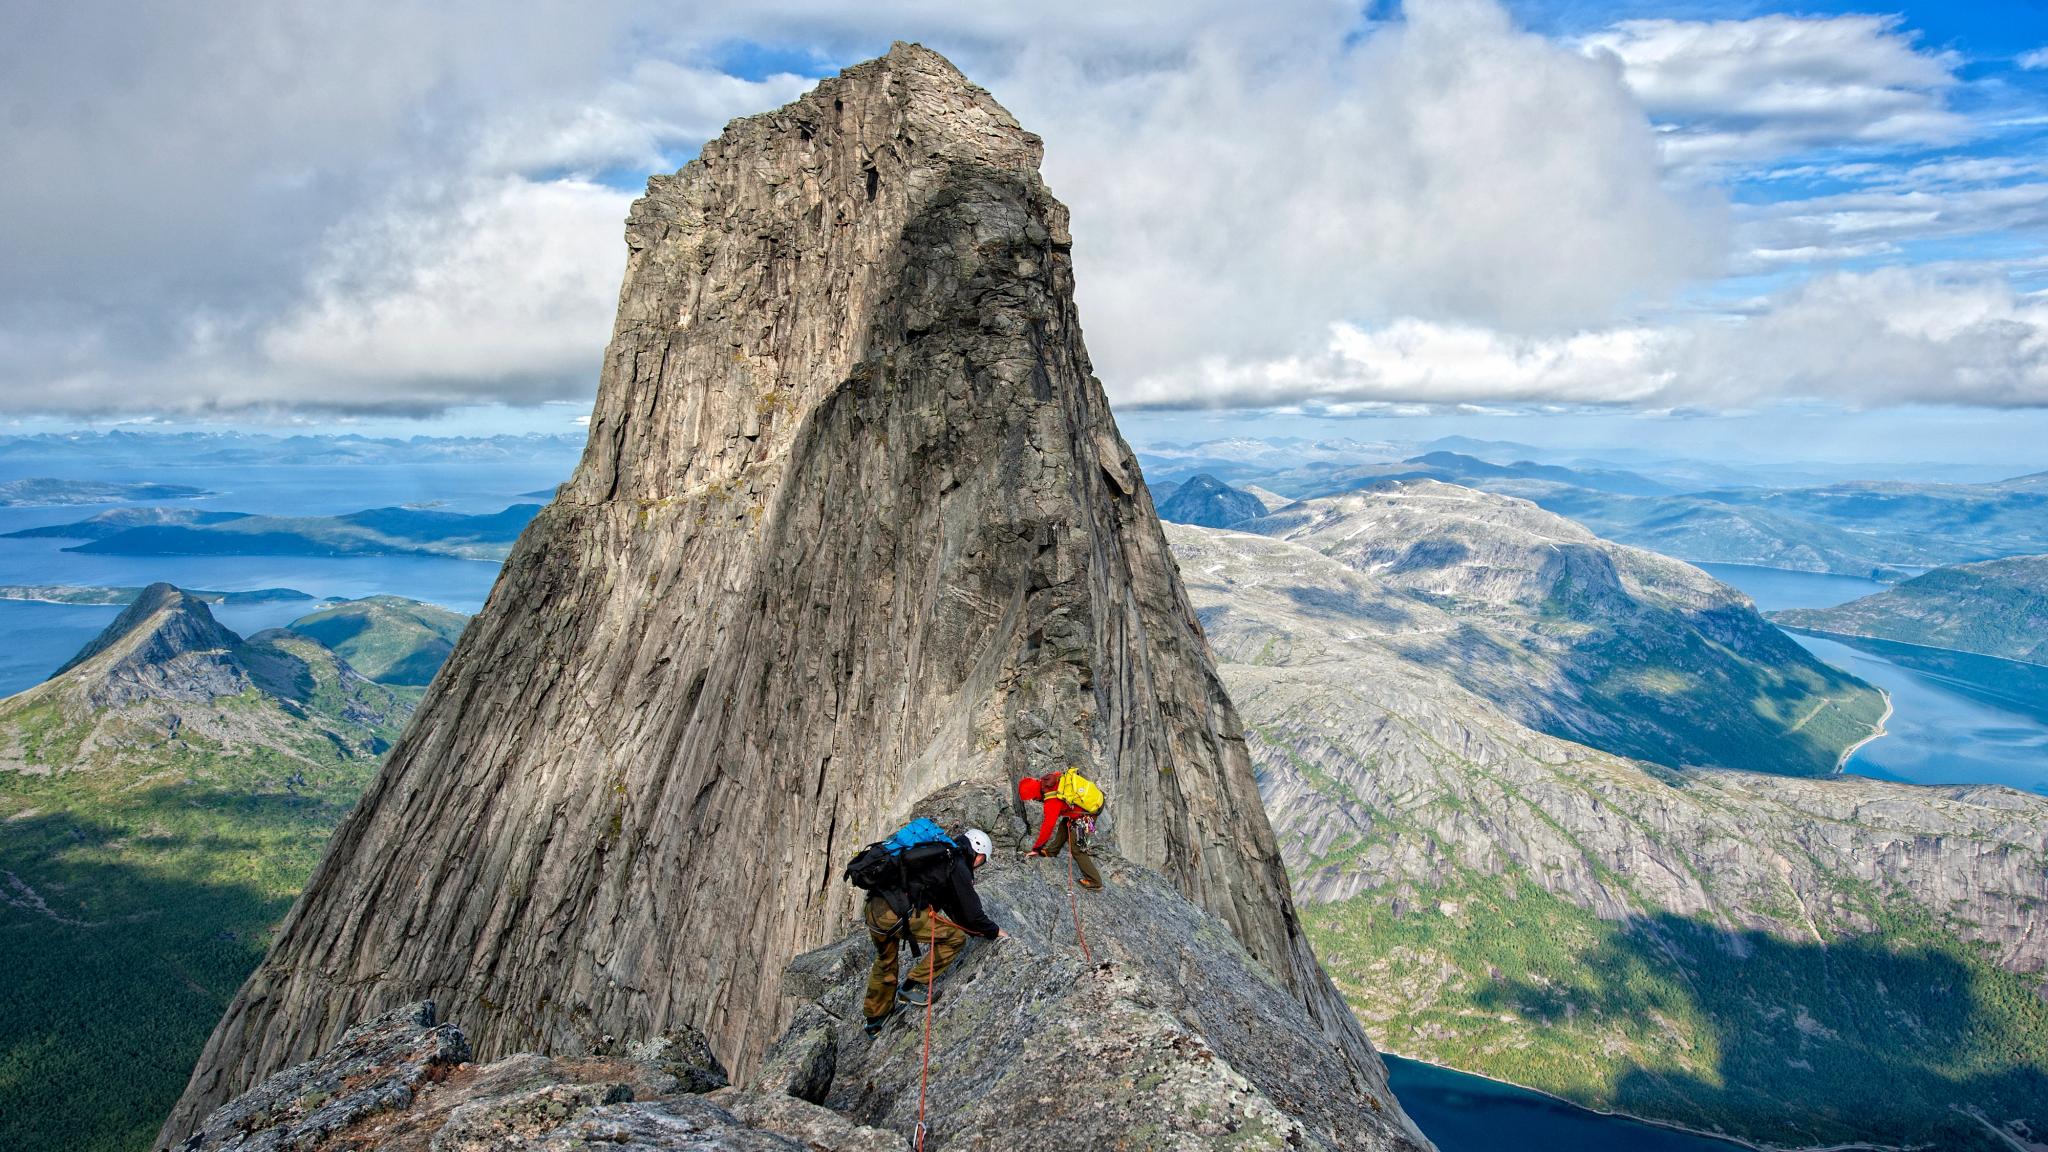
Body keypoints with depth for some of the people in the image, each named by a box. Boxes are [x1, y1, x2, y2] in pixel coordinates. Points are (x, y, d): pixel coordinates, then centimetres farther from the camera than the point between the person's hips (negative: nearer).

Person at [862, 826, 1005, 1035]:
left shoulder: (941, 856, 27)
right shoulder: (958, 868, 1)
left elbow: (952, 904, 38)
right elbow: (971, 914, 2)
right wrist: (994, 931, 21)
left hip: (874, 908, 9)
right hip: (899, 913, -9)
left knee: (885, 960, 32)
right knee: (956, 938, 3)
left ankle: (874, 1019, 44)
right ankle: (912, 987, 7)